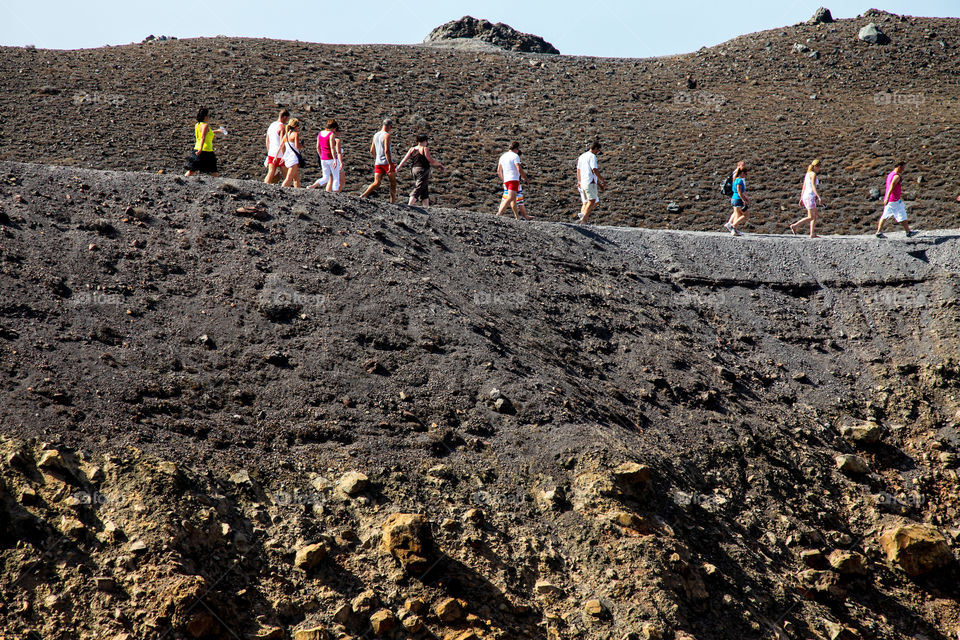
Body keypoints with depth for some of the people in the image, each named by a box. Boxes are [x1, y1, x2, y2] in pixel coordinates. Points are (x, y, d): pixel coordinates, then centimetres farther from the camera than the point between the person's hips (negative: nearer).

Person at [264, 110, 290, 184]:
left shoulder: (271, 125, 11)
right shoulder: (282, 127, -14)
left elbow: (267, 142, 19)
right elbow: (282, 143, -21)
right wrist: (284, 156, -19)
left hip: (271, 154, 7)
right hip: (279, 155, -7)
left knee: (270, 174, 4)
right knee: (286, 174, 6)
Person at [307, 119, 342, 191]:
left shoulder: (320, 134, 8)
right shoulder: (332, 134, -13)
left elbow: (318, 148, 13)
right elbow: (332, 148, -20)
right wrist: (335, 160, -21)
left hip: (323, 159, 6)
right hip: (332, 159, -6)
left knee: (325, 178, 13)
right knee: (336, 178, 7)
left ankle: (313, 186, -10)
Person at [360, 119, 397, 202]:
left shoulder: (375, 135, 12)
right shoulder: (386, 135, -11)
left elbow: (372, 151, 19)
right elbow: (387, 151, -21)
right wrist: (390, 164, -22)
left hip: (378, 163, 6)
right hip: (387, 162, -6)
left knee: (376, 183, -1)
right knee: (393, 182, 11)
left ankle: (363, 195, -21)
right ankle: (392, 201, 14)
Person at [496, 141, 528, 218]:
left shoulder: (503, 156, 16)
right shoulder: (515, 156, -7)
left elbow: (499, 171, 20)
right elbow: (519, 169, -15)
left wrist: (503, 180, 31)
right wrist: (524, 177, -1)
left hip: (506, 180, 8)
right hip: (514, 179, -8)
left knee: (513, 199, 19)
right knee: (510, 198, -17)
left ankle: (517, 216, 25)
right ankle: (498, 214, -30)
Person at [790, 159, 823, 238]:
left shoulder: (808, 174, 16)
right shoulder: (813, 174, -11)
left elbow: (803, 188, 18)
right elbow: (813, 187, -22)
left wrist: (801, 199, 20)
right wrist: (819, 197, -28)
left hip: (805, 197, 10)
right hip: (810, 197, -10)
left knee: (815, 216, 9)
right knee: (811, 217, -9)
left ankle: (812, 233, 2)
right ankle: (794, 226, -12)